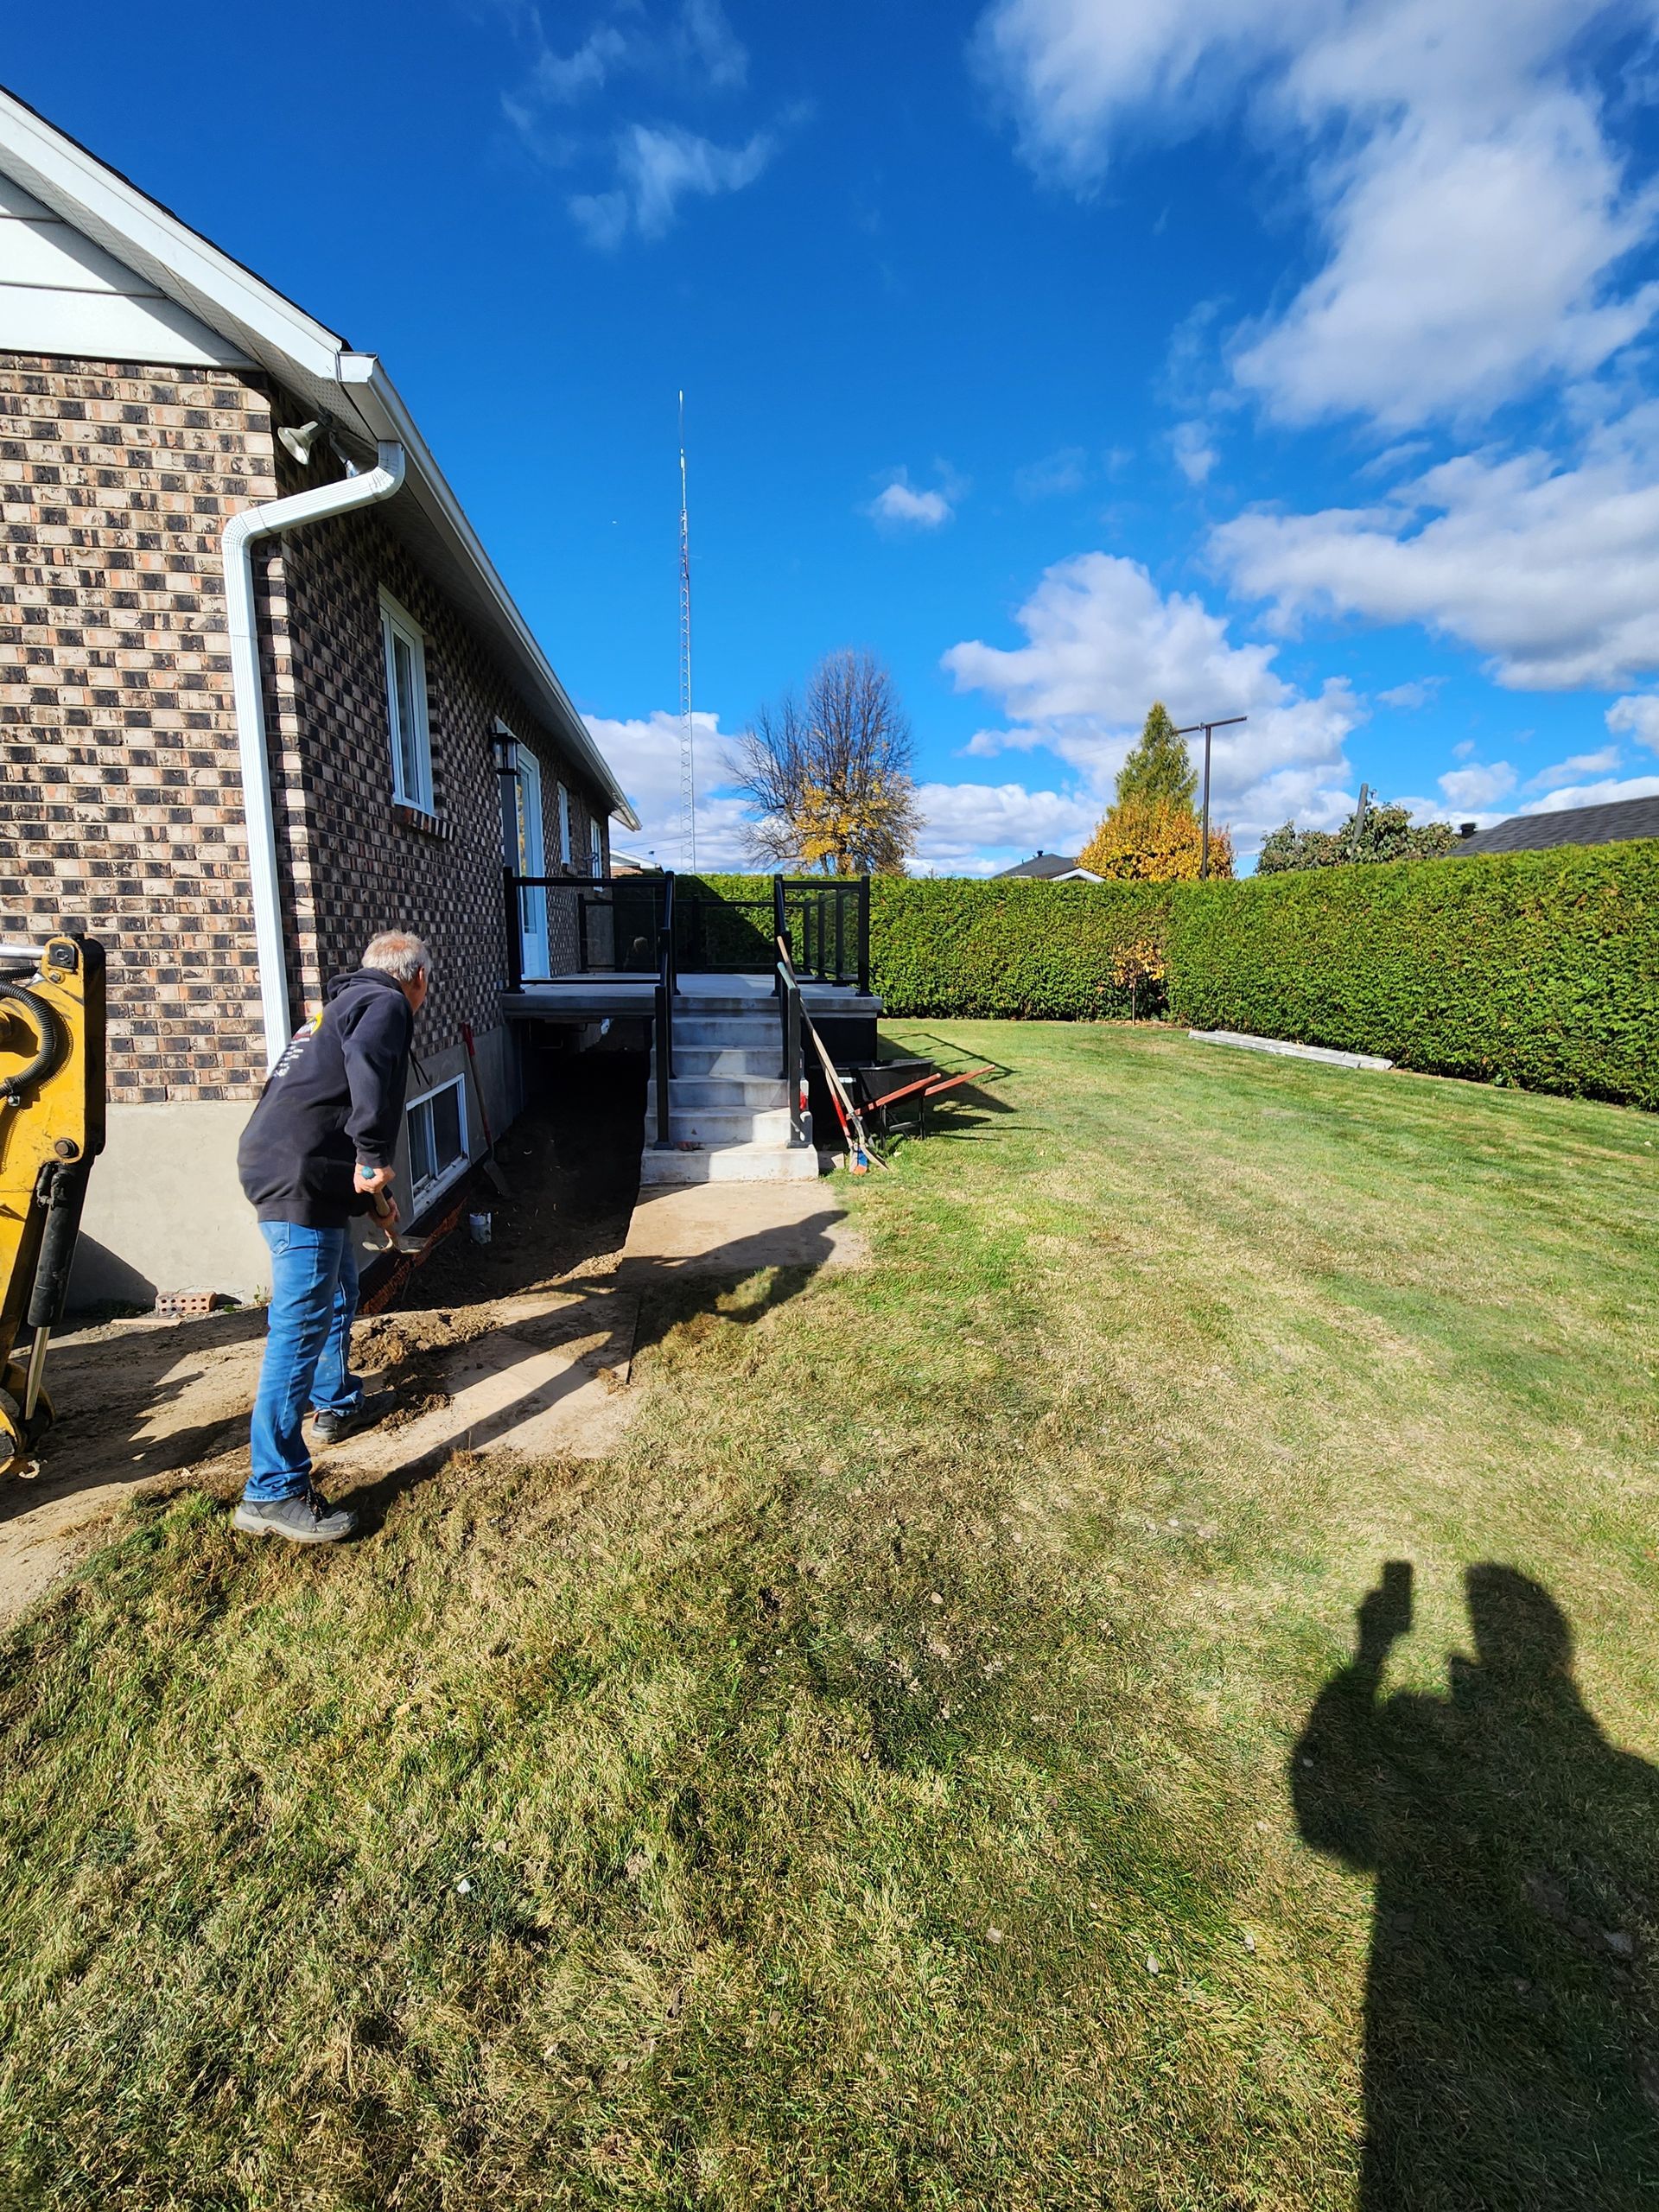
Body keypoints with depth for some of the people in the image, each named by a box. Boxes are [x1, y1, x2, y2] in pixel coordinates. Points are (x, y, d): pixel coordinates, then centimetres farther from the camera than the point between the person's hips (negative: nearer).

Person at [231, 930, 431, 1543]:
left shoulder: (344, 1003, 26)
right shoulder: (386, 1003, -5)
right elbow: (371, 1065, -30)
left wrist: (371, 1194, 41)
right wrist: (375, 1156, -26)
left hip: (277, 1166, 11)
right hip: (299, 1178, -11)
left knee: (339, 1291, 26)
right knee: (302, 1327, -8)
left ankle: (338, 1403, 44)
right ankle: (272, 1493, -2)